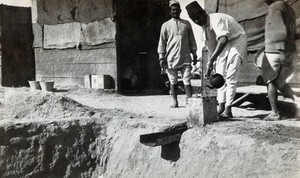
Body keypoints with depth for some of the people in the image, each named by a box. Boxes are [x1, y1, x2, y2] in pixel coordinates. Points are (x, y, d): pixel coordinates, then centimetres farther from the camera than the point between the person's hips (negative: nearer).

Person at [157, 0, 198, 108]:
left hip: (185, 57, 0)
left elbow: (191, 40, 15)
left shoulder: (186, 24, 12)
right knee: (173, 81, 5)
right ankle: (175, 101, 14)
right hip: (171, 58, 0)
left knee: (187, 80, -5)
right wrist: (161, 57, 0)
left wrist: (194, 54, 11)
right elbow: (162, 42, 7)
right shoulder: (166, 25, 8)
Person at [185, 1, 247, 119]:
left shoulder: (216, 20, -28)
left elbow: (223, 39, -46)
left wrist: (211, 60, -53)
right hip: (223, 46, 8)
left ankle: (228, 109, -12)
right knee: (220, 75, 0)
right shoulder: (204, 26, 0)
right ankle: (221, 106, 3)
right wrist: (210, 66, 12)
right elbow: (211, 47, 12)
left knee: (230, 77, -15)